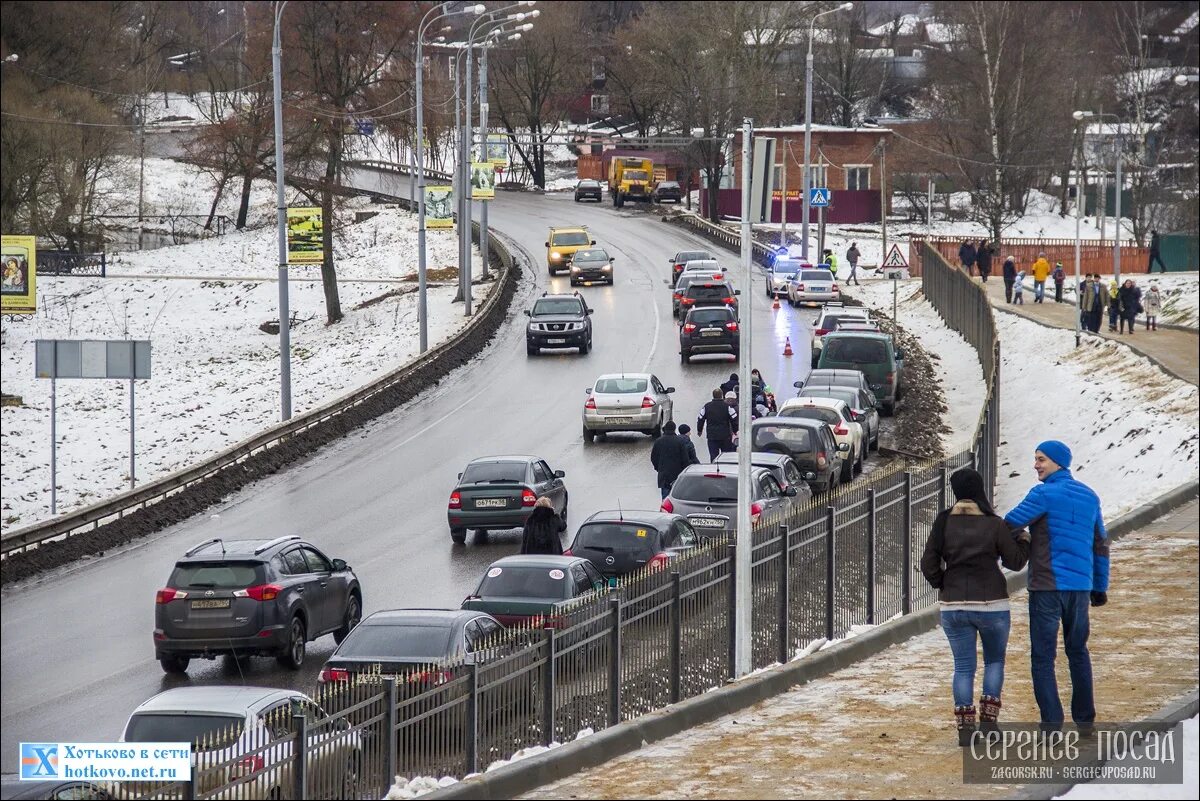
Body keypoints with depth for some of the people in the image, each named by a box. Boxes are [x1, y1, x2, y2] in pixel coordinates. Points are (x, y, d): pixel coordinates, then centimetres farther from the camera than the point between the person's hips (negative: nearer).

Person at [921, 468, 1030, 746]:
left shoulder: (944, 522, -5)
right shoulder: (995, 524, -9)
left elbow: (929, 564, -4)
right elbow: (1015, 561, -1)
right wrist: (1023, 540, 19)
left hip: (953, 606, 1)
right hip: (992, 604, -1)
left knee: (963, 666, 8)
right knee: (995, 660, 18)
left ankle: (964, 727, 0)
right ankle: (989, 719, 8)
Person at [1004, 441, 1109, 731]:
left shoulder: (1044, 494, -10)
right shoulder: (1089, 497, 12)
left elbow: (1009, 525, -11)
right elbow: (1101, 545, 17)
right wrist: (1100, 587, 24)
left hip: (1047, 587, -7)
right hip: (1081, 586, 7)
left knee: (1042, 657, -3)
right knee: (1078, 651, 19)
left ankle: (1052, 723, -9)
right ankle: (1085, 718, 22)